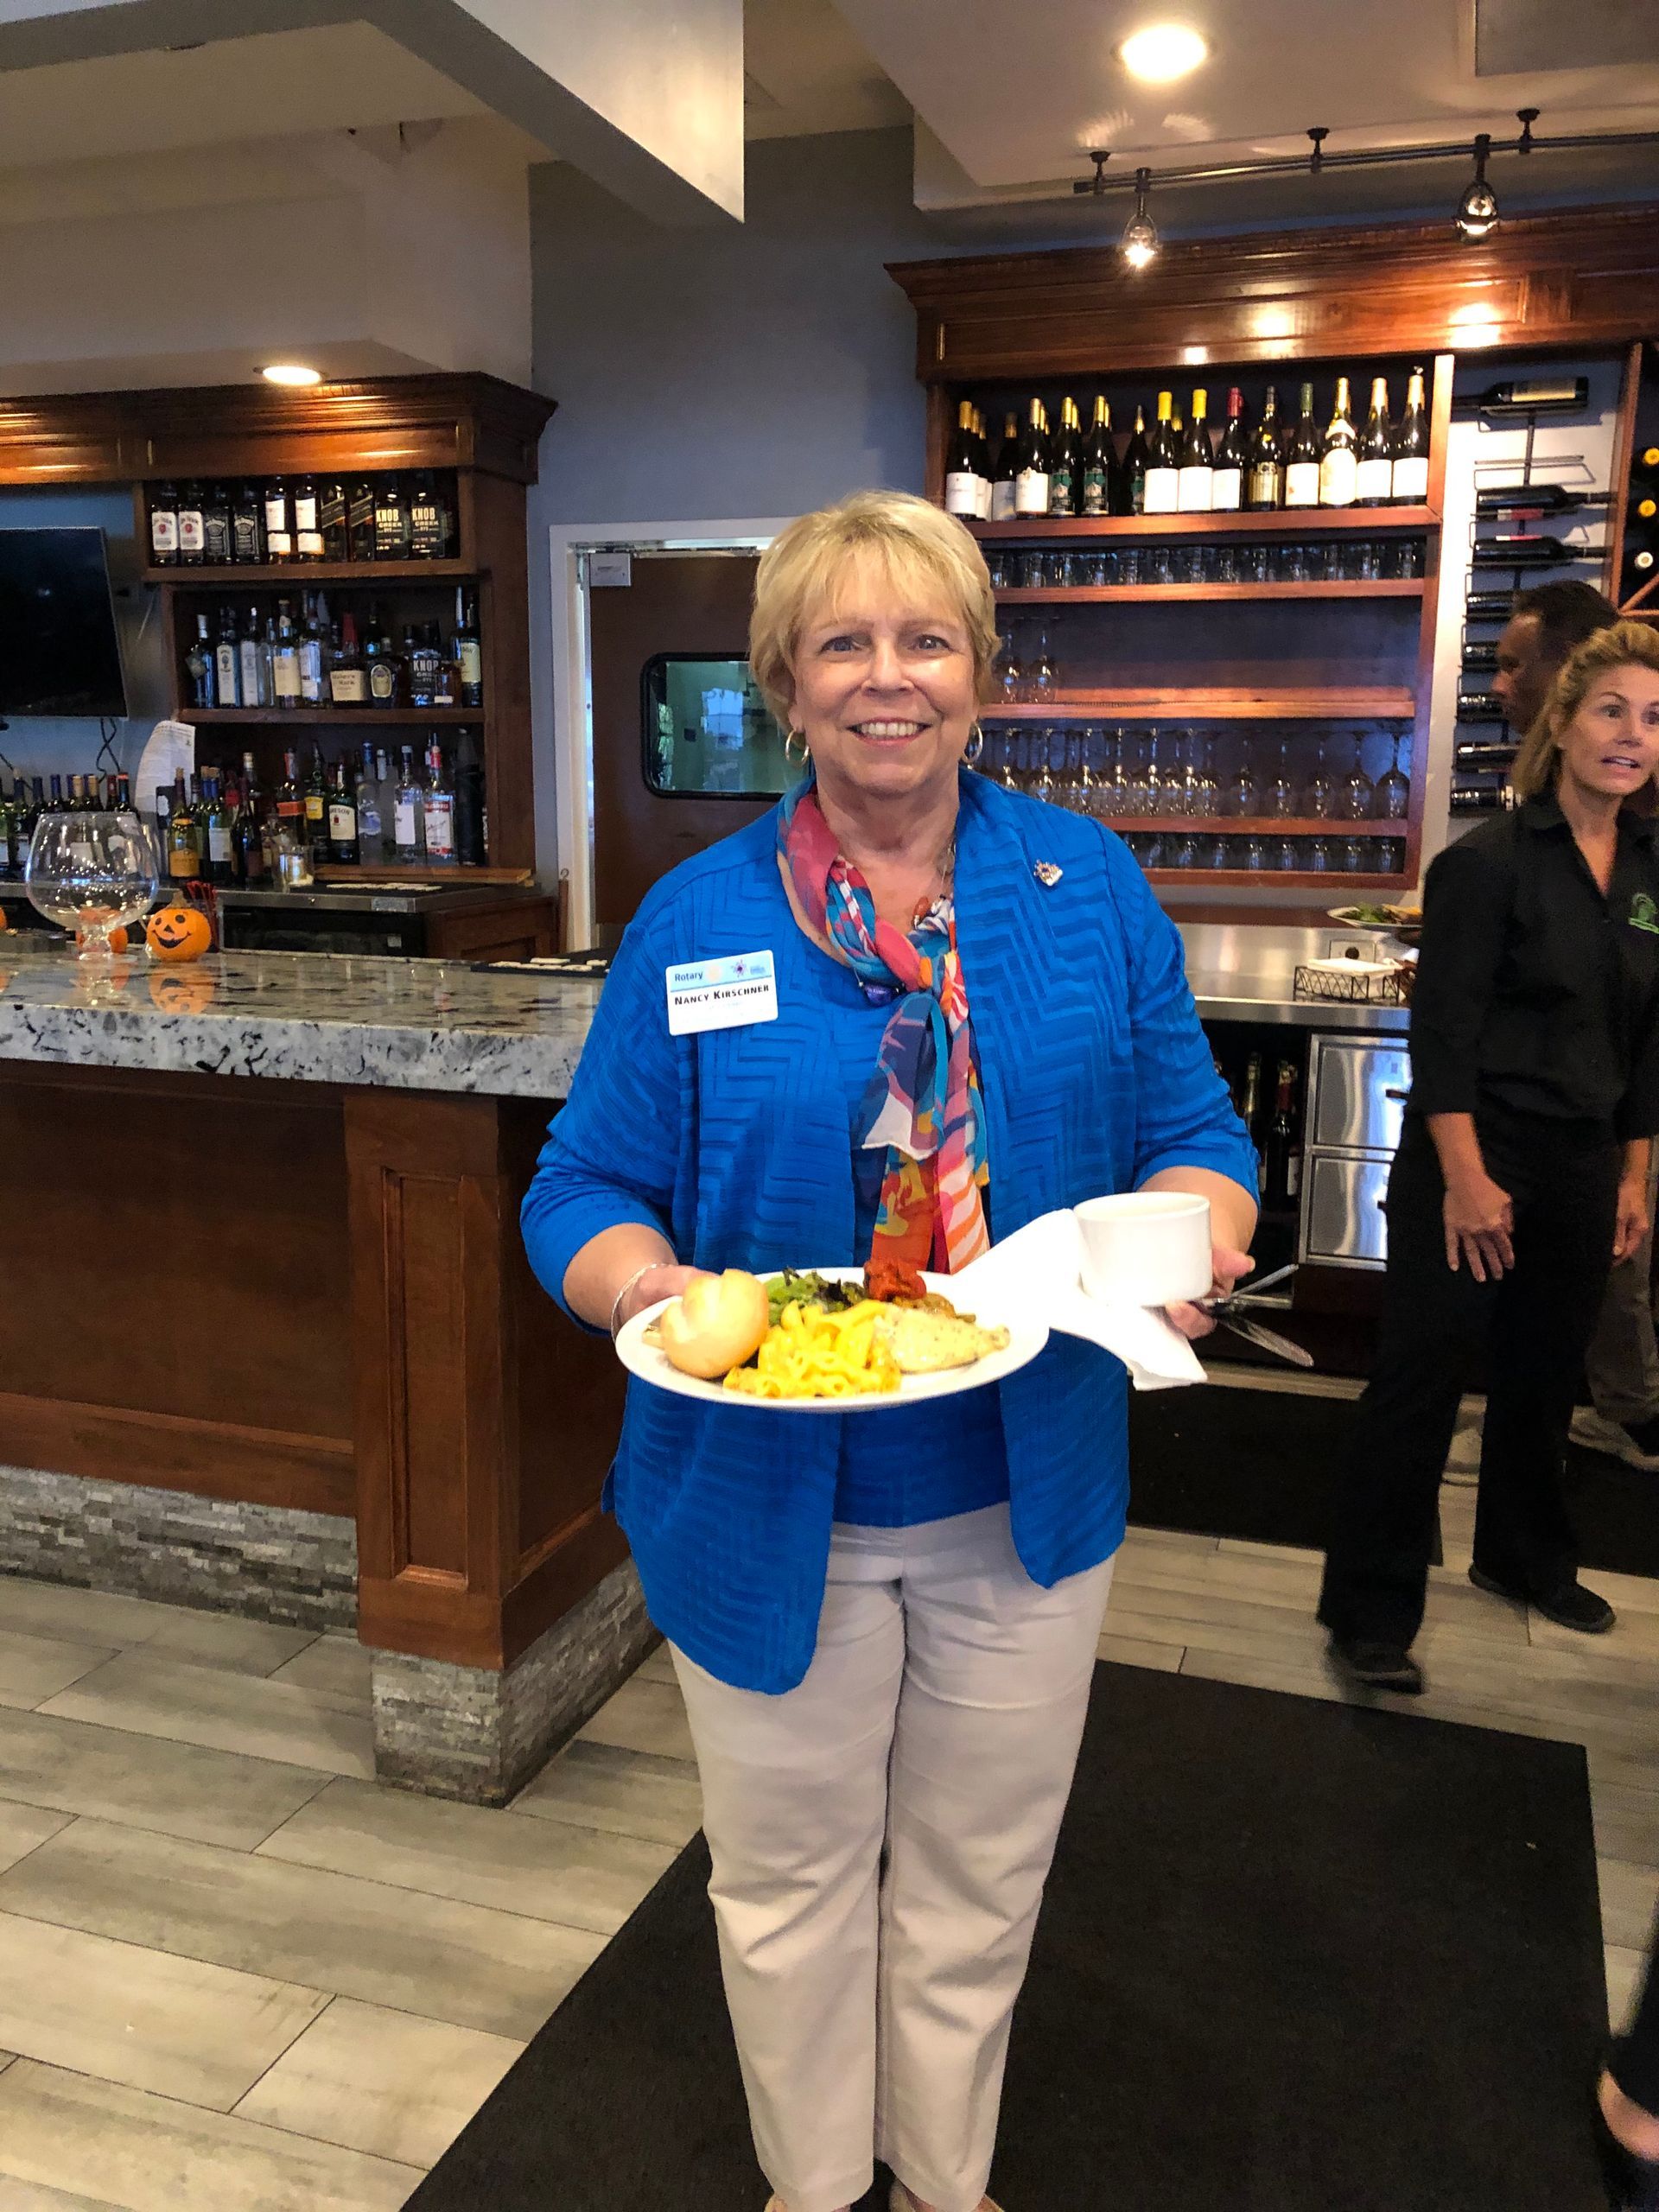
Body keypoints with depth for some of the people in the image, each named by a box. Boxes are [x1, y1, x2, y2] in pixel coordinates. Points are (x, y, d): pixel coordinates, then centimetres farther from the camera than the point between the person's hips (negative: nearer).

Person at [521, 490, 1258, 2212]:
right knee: (792, 1888, 20)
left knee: (974, 1891, 22)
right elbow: (581, 1187, -4)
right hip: (771, 1505, -1)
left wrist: (1187, 1241, -20)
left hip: (1024, 1500, 2)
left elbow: (1193, 1134, 2)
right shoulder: (697, 915, -6)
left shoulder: (1088, 884, -2)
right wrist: (660, 1293, -25)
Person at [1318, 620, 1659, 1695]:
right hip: (1477, 1152, -6)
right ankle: (1371, 1612, 8)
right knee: (1422, 1380, -2)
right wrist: (1466, 1179, -18)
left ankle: (1526, 1558, 39)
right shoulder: (1489, 861, -11)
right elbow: (1443, 1032, -15)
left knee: (1546, 1372, 18)